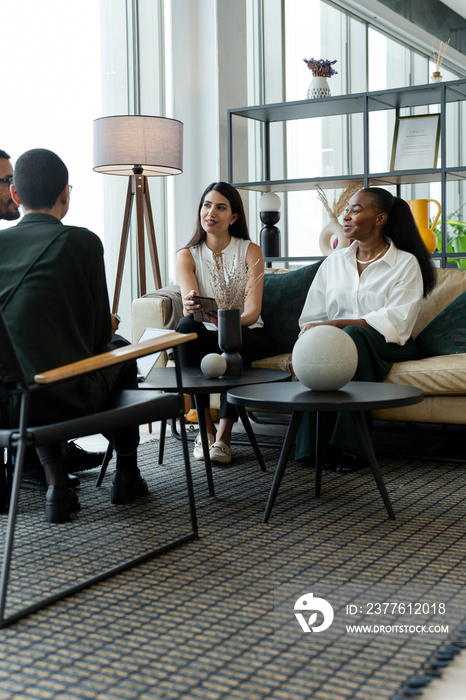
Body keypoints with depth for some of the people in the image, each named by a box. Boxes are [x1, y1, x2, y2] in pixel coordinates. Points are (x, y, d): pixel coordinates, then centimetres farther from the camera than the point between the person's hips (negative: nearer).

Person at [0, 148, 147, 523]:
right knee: (120, 348, 26)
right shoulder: (82, 241, -5)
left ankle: (57, 484, 25)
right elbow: (101, 331, 0)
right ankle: (126, 473, 35)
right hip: (66, 398, -4)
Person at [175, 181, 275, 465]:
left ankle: (224, 434, -32)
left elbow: (253, 311, -15)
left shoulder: (250, 251, -3)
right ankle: (205, 428, -30)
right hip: (206, 336, 1)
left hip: (247, 336, -1)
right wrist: (190, 307, -42)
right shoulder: (187, 255, 2)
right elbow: (190, 302, -16)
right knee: (186, 325, -33)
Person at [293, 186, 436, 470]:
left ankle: (348, 445, -34)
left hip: (388, 346, -3)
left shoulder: (406, 263, 2)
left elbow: (396, 321, -14)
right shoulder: (333, 262, 16)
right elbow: (311, 318, 9)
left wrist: (333, 325, -22)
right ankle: (313, 444, -31)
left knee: (352, 336, -36)